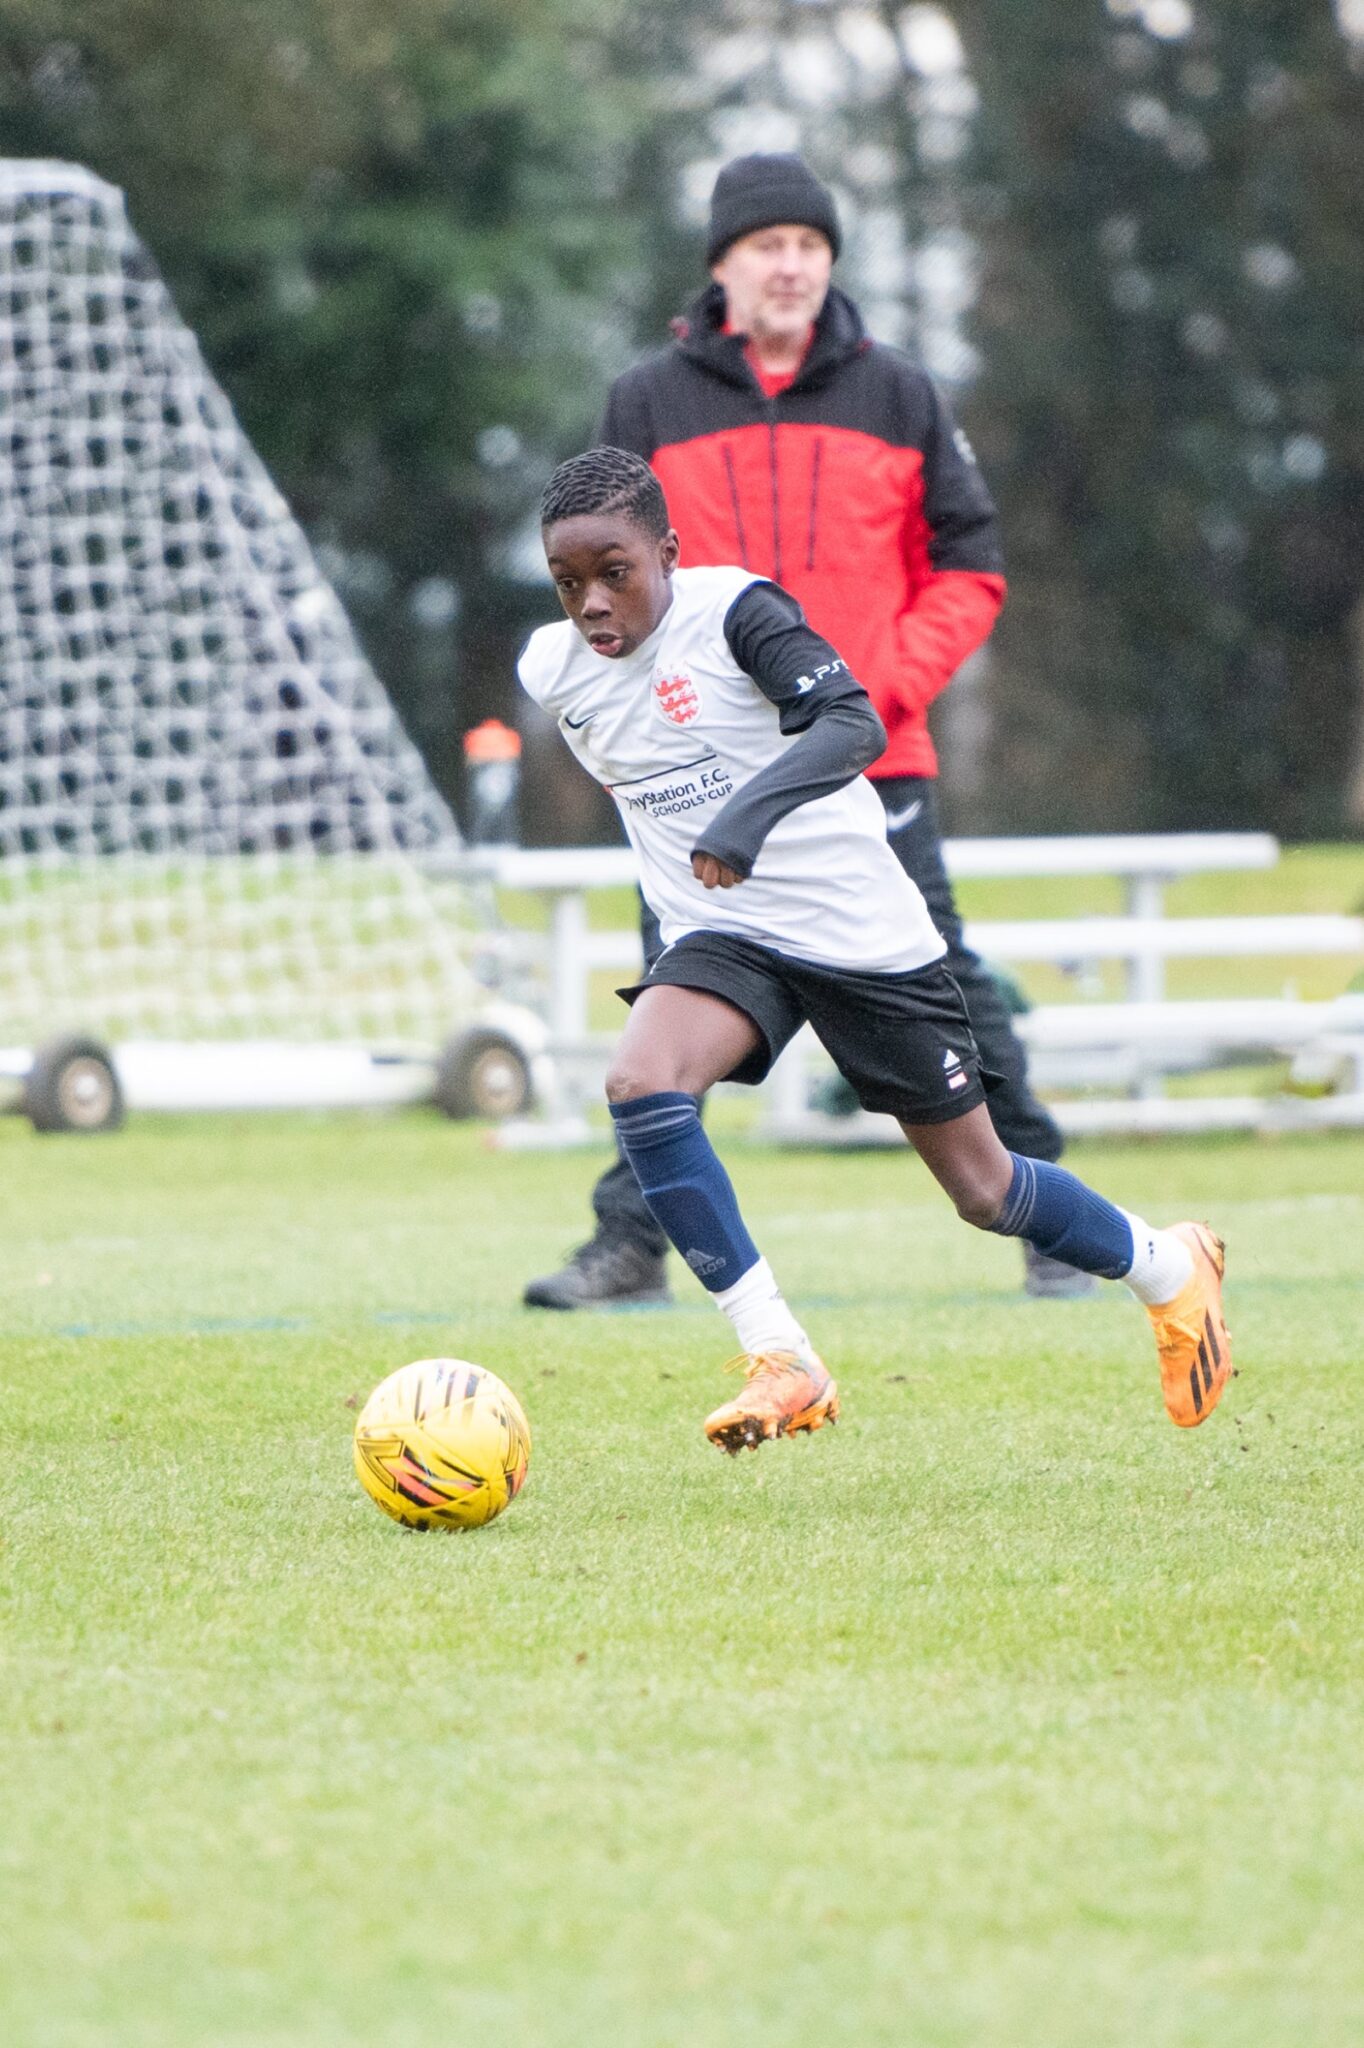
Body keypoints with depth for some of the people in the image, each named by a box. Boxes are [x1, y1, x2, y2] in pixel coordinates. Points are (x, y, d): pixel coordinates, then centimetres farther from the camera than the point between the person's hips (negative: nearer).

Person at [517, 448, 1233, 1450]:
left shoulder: (732, 610, -18)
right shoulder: (552, 672, -2)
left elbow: (855, 724, -32)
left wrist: (752, 812, -47)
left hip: (862, 928, -4)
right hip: (721, 939, 4)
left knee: (984, 1192, 5)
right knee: (639, 1083, -28)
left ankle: (1168, 1267, 36)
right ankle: (782, 1362, -22)